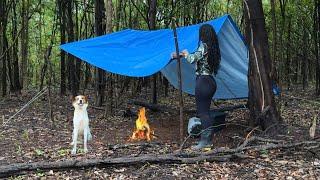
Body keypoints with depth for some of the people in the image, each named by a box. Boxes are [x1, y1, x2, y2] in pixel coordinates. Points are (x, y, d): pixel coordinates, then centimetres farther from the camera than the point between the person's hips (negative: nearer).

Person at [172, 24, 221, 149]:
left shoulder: (204, 46, -12)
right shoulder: (213, 47, 14)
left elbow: (193, 59, -21)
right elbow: (199, 58, 22)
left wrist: (186, 54, 1)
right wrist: (180, 55, 26)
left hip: (203, 81, -9)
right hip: (211, 81, 9)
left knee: (202, 112, -5)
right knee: (205, 111, 13)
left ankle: (205, 141, -4)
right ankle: (208, 139, 18)